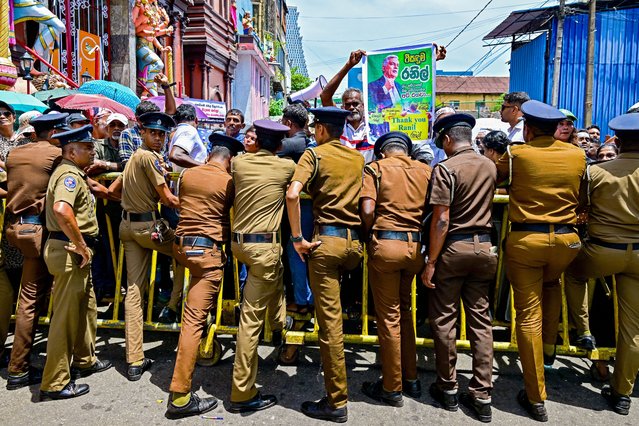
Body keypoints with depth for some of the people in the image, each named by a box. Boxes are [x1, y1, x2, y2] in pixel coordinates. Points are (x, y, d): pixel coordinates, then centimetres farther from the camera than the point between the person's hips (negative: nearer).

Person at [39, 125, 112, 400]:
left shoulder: (73, 173, 17)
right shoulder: (70, 174, -15)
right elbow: (61, 210, -34)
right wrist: (81, 245, -25)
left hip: (75, 252, 11)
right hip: (69, 252, -11)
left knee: (86, 307, 21)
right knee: (66, 316, -2)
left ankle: (85, 361, 37)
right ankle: (55, 383, 8)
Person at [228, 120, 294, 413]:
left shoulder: (238, 163, 5)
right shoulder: (286, 166, -4)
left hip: (238, 241, 6)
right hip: (264, 245, -6)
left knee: (277, 272, 35)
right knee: (252, 316, -2)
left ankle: (278, 325, 46)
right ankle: (242, 394, 8)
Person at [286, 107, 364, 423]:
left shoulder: (315, 154, -2)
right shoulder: (359, 158, 14)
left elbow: (292, 194, -17)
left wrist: (297, 238, -12)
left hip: (327, 239, -5)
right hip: (355, 241, 6)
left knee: (330, 322, 0)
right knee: (333, 315, 23)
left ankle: (337, 402, 10)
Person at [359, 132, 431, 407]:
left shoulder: (375, 168, 1)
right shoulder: (427, 171, 10)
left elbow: (367, 211, -12)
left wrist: (369, 237, 4)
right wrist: (424, 237, 15)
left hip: (386, 243, -4)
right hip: (417, 246, 4)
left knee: (388, 316, 6)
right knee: (404, 311, 21)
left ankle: (392, 389, 18)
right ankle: (411, 379, 31)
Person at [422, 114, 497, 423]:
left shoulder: (446, 168, -11)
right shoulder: (490, 166, 7)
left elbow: (441, 220, -16)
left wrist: (430, 262, -12)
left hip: (454, 247, -5)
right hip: (484, 247, 6)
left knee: (444, 319, 7)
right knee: (481, 320, 10)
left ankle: (448, 389, 19)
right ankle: (482, 396, 16)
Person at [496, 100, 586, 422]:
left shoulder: (517, 155, -6)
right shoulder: (577, 155, 3)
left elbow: (495, 176, 12)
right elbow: (580, 197, 14)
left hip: (525, 239, -3)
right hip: (566, 238, 4)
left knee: (528, 316, 3)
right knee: (552, 283, 36)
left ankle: (536, 398, 12)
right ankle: (549, 348, 38)